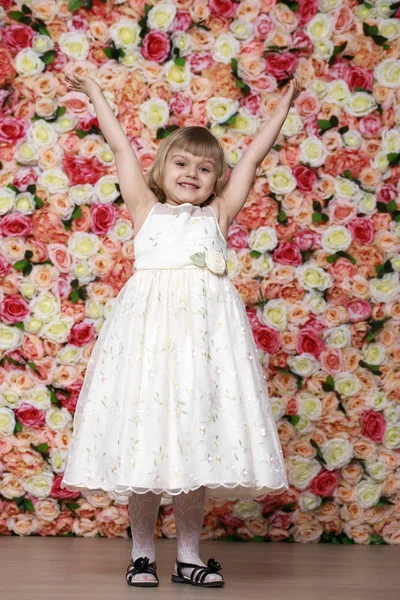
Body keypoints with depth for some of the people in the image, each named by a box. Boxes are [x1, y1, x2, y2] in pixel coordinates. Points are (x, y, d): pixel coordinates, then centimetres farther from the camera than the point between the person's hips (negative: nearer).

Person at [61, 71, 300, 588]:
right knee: (145, 435, -1)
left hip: (204, 324, 1)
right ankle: (142, 553, 10)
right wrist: (94, 93, 27)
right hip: (149, 320, -1)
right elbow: (121, 147, 21)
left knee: (197, 437, 1)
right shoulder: (146, 210, 16)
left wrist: (282, 105, 27)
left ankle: (188, 555, 10)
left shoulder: (217, 215, 19)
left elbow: (252, 157, 23)